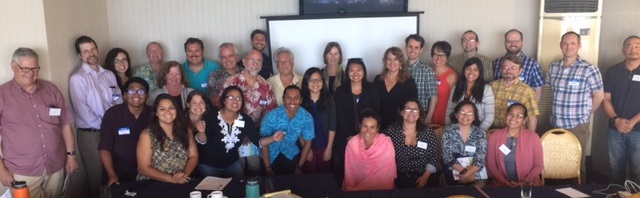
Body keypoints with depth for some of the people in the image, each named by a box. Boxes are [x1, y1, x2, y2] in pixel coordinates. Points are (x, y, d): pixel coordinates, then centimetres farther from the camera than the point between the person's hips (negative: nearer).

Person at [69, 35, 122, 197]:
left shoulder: (109, 75, 9)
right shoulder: (77, 78, -8)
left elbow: (119, 102, 7)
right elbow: (83, 112, -14)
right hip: (90, 134, -4)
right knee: (96, 175, 6)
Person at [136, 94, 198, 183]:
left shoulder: (186, 132, 7)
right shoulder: (147, 135, -4)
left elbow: (193, 156, 6)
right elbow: (144, 168, -7)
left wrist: (185, 173, -13)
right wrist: (172, 179, -16)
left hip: (182, 183, 2)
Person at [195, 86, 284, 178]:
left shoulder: (245, 120, -12)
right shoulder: (212, 117, -22)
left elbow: (258, 141, -13)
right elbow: (202, 141, -26)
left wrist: (273, 138, -32)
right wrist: (202, 132, -49)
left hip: (232, 162, 4)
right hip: (208, 163, -3)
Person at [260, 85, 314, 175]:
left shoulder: (307, 117, -17)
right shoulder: (272, 116, -24)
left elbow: (307, 142, -3)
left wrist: (299, 167, -3)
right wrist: (268, 168, -14)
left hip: (292, 154, 2)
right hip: (272, 154, -2)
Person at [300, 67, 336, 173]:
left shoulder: (329, 99, -4)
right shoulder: (301, 100, -7)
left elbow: (332, 126, -4)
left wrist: (329, 148, -7)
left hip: (324, 146, 1)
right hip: (307, 146, -1)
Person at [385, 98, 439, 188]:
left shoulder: (428, 132, 4)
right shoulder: (391, 131, 1)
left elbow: (433, 158, 3)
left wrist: (425, 177, -8)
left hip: (423, 177, 2)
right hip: (399, 178, -1)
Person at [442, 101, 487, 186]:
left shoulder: (480, 133, 1)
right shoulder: (448, 130, -2)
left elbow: (480, 159, -8)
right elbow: (447, 156, -8)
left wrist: (466, 175, -21)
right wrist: (464, 171, -19)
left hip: (475, 172, 2)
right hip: (454, 171, -1)